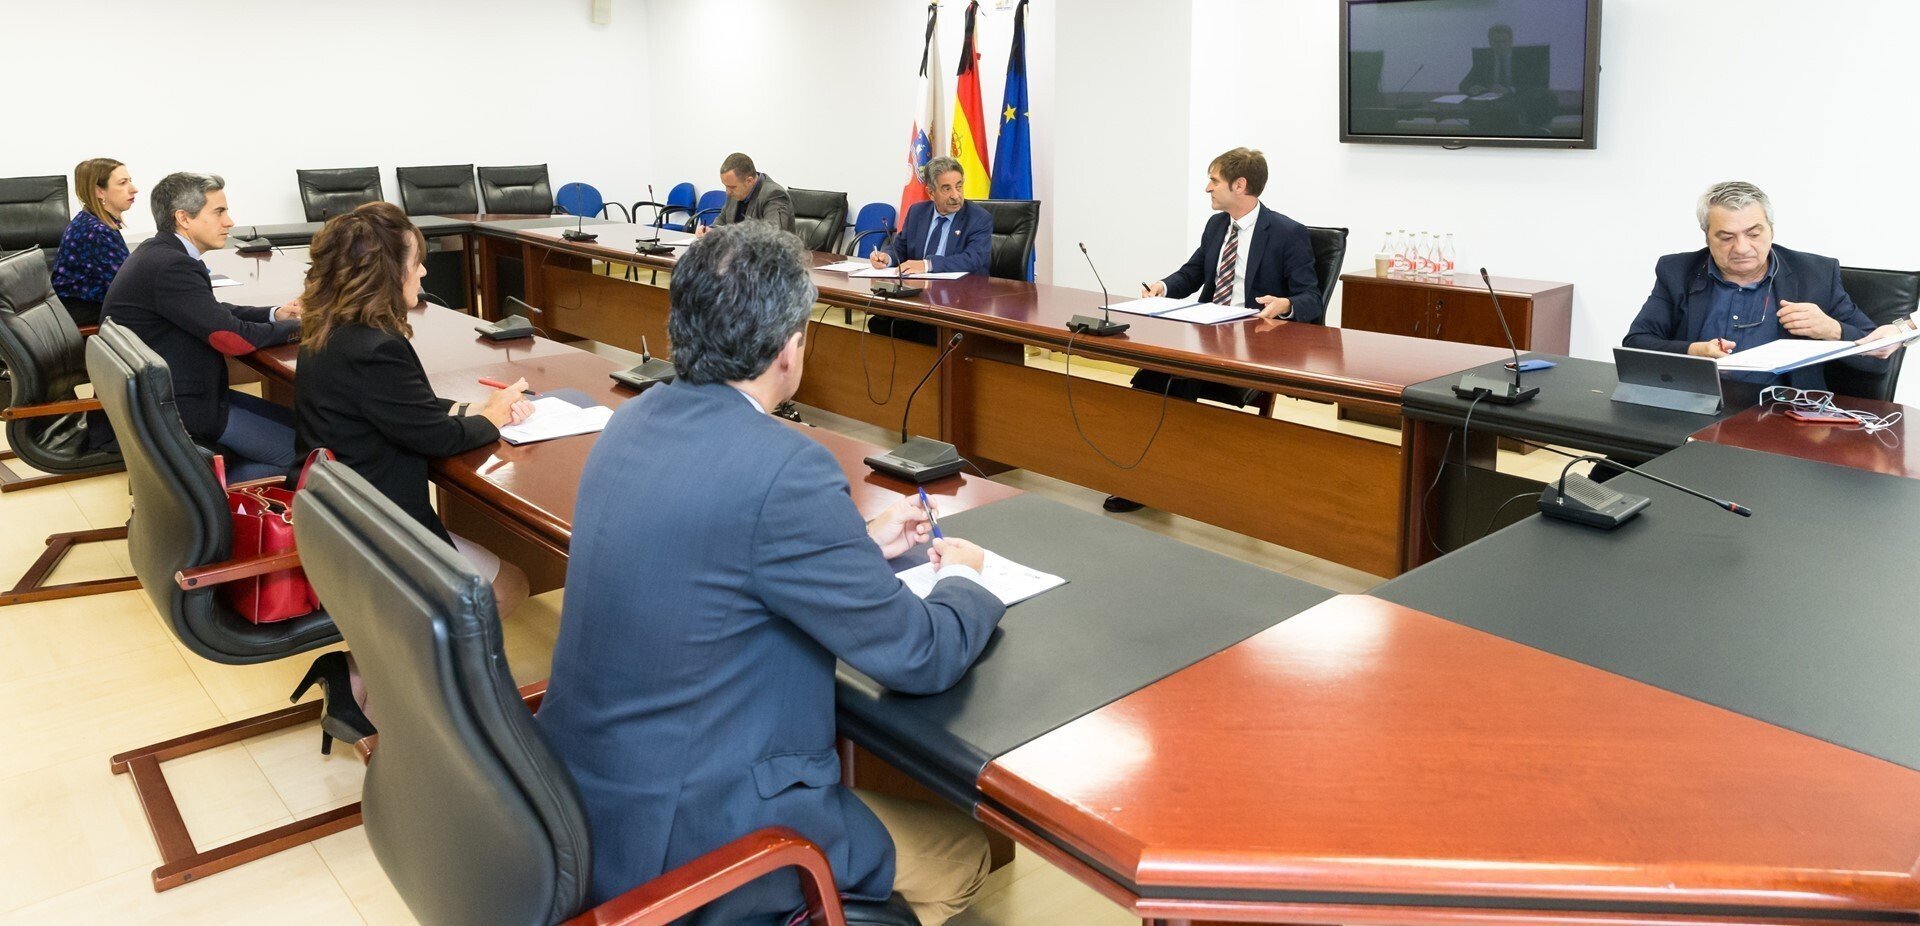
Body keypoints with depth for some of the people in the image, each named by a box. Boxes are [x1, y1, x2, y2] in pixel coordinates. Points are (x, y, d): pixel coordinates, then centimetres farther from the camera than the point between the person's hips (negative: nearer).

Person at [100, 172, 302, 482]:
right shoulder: (169, 266, -22)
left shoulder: (160, 252, 9)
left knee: (294, 423, 8)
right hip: (178, 410, -10)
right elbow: (234, 338, -22)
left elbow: (213, 312, 19)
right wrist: (298, 326, -7)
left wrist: (274, 314, 4)